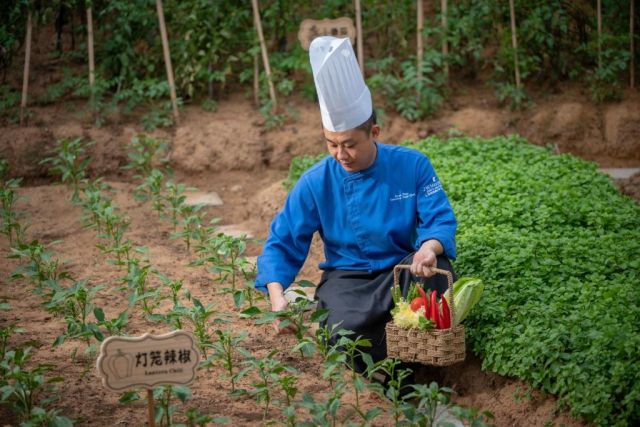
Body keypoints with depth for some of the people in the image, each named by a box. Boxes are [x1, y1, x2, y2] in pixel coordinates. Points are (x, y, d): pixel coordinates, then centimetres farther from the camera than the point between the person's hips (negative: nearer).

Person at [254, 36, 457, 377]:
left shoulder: (412, 166, -8)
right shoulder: (315, 183, -9)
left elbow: (441, 219, -11)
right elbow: (282, 243, -6)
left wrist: (430, 247, -36)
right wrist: (277, 296, -23)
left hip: (400, 272, 1)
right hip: (347, 278, -1)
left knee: (436, 270, -35)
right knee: (345, 330, -35)